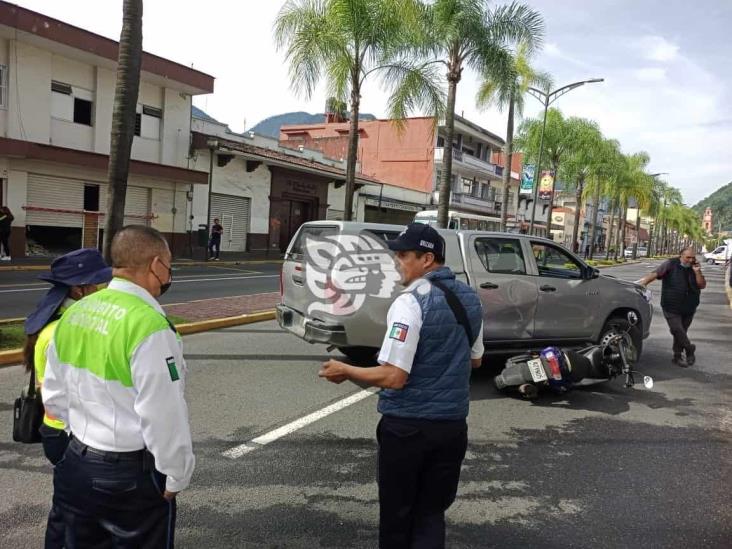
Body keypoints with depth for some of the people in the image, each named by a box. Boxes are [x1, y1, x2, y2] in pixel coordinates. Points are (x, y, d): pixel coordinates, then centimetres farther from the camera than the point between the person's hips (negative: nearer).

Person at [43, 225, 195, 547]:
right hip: (132, 475, -7)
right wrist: (176, 475, -11)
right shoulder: (148, 325, -25)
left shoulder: (75, 313, 0)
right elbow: (163, 415, -24)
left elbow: (54, 395, 9)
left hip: (76, 464, 7)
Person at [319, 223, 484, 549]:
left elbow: (394, 377, -21)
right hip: (452, 425, 6)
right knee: (431, 513, 14)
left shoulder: (410, 303, -19)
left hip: (407, 426, -6)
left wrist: (345, 371, -8)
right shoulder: (470, 298, 5)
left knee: (397, 514, 14)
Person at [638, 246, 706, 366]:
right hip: (671, 306, -4)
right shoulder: (671, 264, -5)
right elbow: (655, 274, -13)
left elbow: (702, 285, 4)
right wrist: (641, 284, -25)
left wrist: (697, 272, -10)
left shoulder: (694, 268, 8)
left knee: (681, 332, 10)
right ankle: (690, 349, 6)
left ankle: (677, 356, 21)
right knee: (677, 329, -14)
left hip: (689, 308, 4)